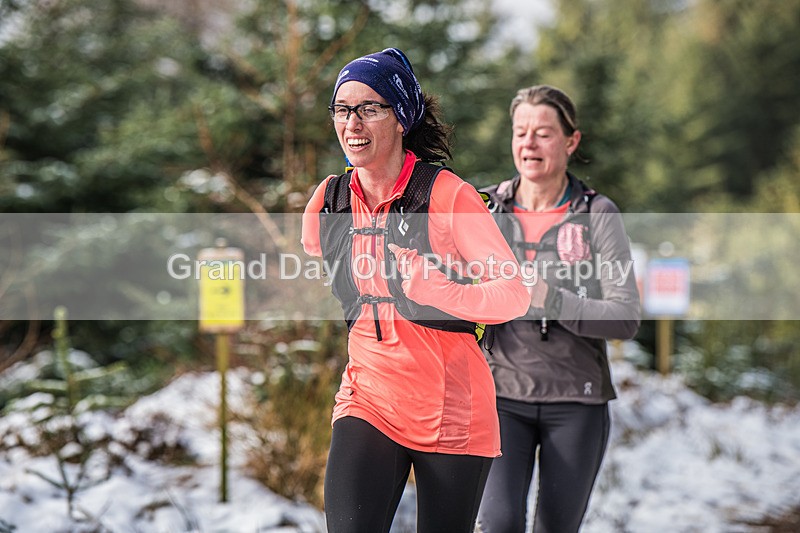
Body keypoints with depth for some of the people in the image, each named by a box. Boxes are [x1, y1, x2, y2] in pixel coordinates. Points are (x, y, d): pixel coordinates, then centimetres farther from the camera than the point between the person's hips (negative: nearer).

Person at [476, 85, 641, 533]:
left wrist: (549, 299, -22)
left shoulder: (598, 215, -2)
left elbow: (626, 318, -10)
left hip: (576, 401, -1)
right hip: (501, 396, 1)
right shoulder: (484, 209, 4)